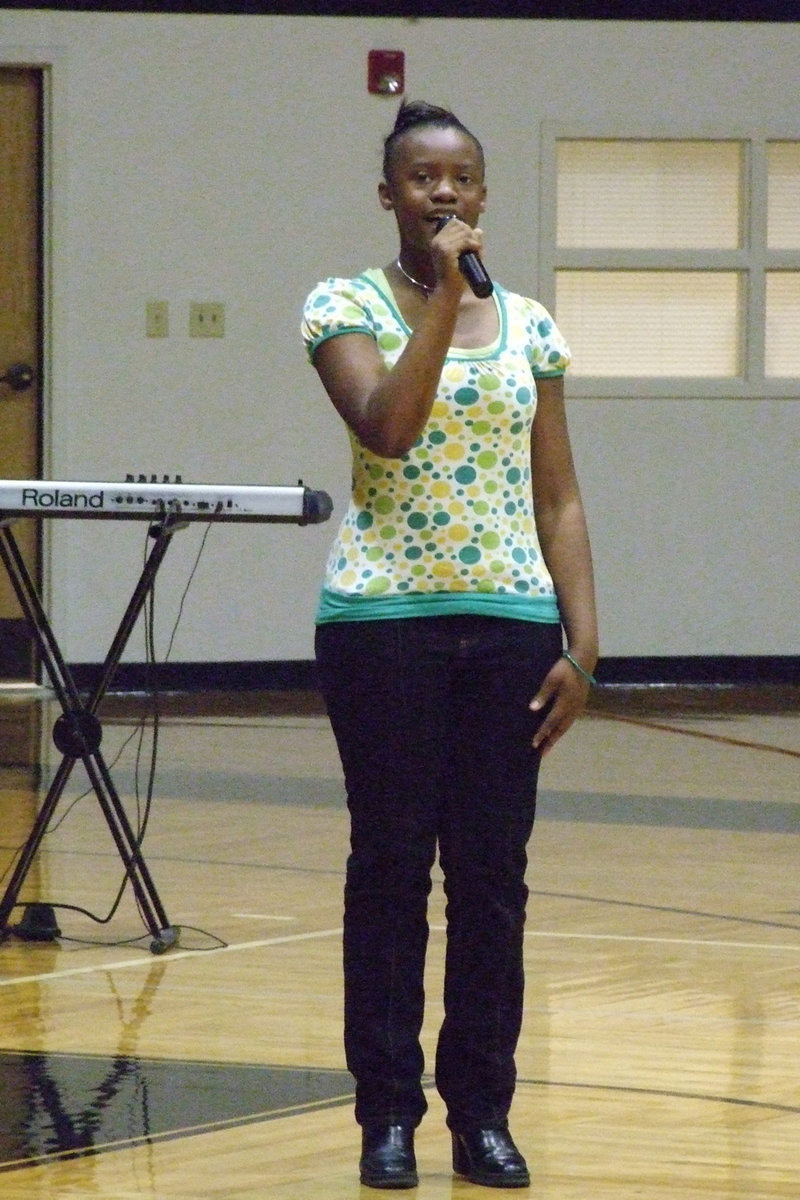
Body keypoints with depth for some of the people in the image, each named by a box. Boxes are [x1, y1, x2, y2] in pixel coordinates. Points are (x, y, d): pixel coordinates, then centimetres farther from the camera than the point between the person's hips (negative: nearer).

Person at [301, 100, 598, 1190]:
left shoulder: (530, 328, 11)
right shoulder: (348, 307, 0)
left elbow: (558, 498, 10)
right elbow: (387, 425, -19)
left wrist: (581, 644, 2)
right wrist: (442, 297, -16)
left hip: (511, 623, 3)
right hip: (383, 620, -3)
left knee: (494, 872, 4)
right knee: (391, 864, 1)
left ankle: (483, 1111, 11)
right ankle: (389, 1112, 9)